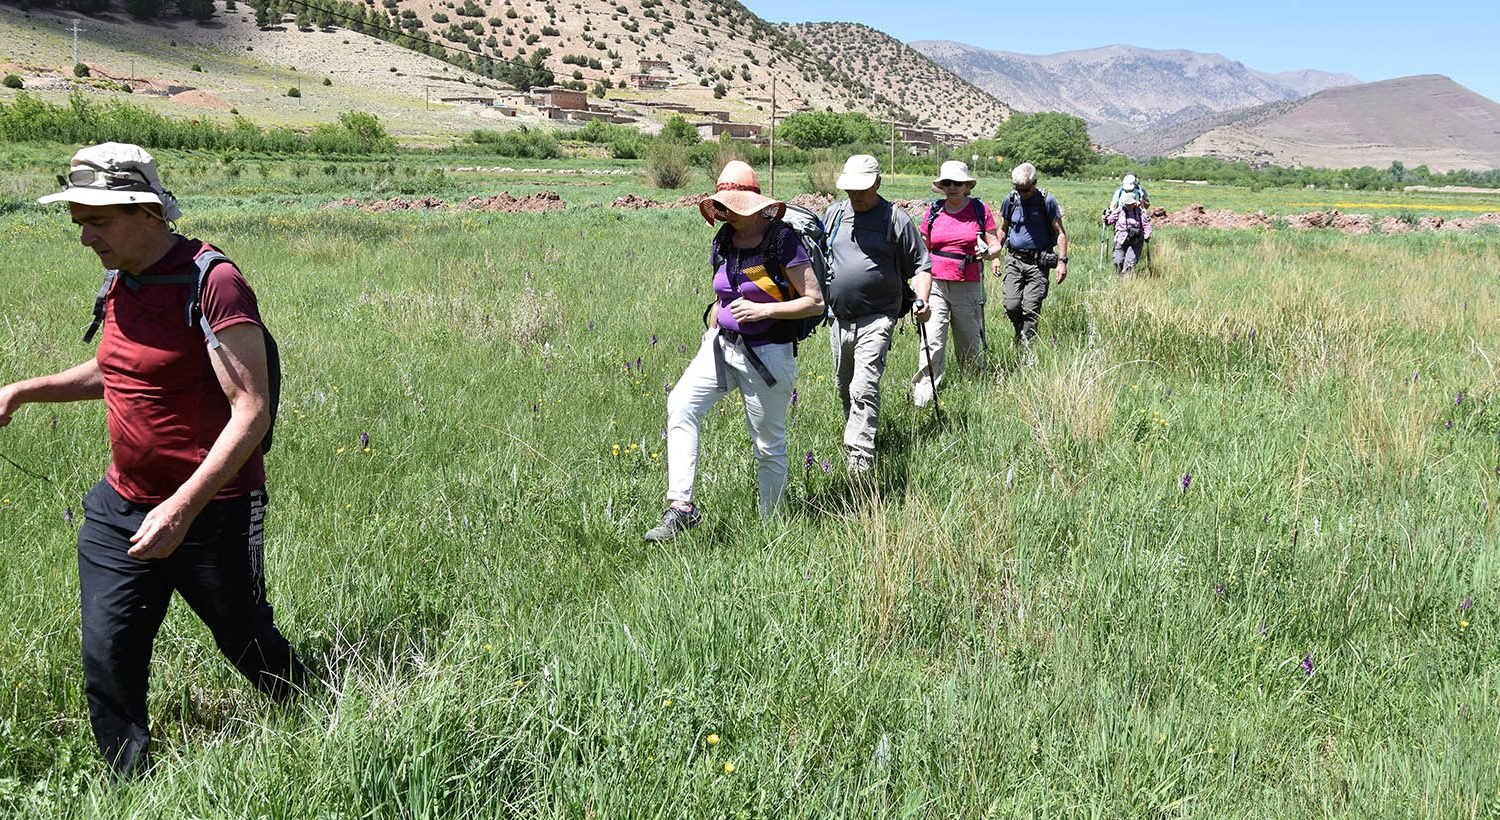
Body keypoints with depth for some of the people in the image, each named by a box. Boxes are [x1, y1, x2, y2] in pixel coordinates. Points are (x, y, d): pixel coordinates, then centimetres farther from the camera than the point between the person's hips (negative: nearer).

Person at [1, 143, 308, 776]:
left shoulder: (211, 282, -19)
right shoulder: (120, 284, 8)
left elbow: (252, 411, -25)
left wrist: (183, 507, -30)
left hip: (212, 512, -7)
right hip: (121, 507, 7)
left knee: (249, 648, 10)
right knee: (107, 664, 6)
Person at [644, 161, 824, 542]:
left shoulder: (783, 240, -12)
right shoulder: (722, 243, 7)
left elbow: (815, 302, -13)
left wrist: (763, 310, -22)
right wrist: (710, 333, 17)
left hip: (768, 353, -6)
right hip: (722, 344, 6)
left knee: (769, 445, 4)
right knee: (680, 404, -17)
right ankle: (681, 507, -17)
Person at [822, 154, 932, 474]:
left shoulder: (897, 219, -3)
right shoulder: (834, 214, 10)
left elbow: (920, 266, 0)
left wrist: (922, 300, -16)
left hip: (876, 319, -6)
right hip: (838, 318, 6)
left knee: (864, 388, -17)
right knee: (844, 386, 18)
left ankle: (861, 458, -20)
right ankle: (854, 433, 39)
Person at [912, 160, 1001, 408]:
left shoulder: (980, 210, 3)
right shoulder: (934, 211, 9)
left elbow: (996, 246, 5)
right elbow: (924, 249, 19)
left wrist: (987, 252, -18)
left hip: (968, 287, -1)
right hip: (936, 284, 1)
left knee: (969, 342, 9)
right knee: (931, 342, -10)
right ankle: (923, 396, -12)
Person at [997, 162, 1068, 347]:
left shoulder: (1046, 201, -4)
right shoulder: (1011, 200, 5)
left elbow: (1060, 233, 0)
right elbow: (1002, 230, 18)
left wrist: (1062, 261, -8)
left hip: (1038, 262, -3)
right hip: (1014, 260, 3)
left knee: (1031, 309, -6)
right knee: (1011, 305, -6)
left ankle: (1026, 345, 3)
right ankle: (1020, 333, 22)